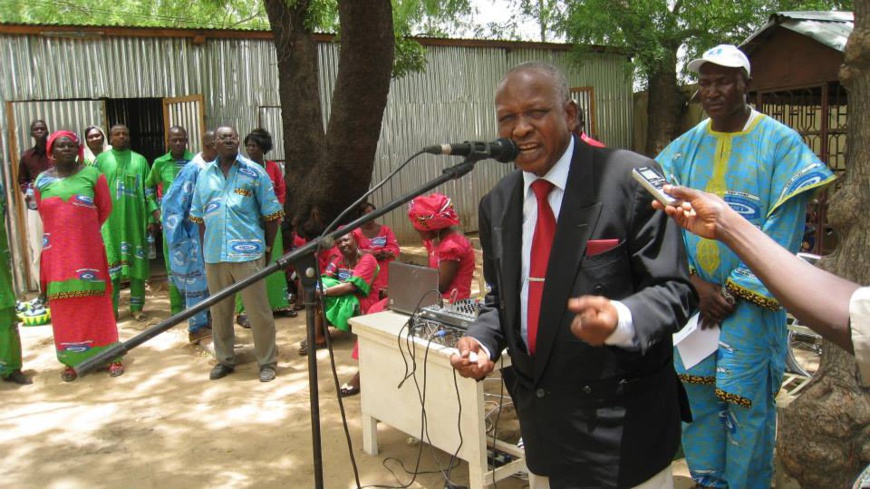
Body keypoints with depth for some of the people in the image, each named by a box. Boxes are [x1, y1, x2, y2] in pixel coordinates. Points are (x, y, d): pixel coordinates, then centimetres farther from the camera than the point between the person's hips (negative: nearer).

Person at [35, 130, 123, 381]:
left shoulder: (93, 175, -2)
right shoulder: (42, 181, 5)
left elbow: (105, 209, 6)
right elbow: (45, 215, 16)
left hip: (88, 251, -2)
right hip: (57, 254, 2)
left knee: (97, 303, 2)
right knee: (64, 306, 5)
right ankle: (72, 360, 14)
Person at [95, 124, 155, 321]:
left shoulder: (140, 160, 9)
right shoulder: (101, 159, 6)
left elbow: (148, 191, 7)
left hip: (135, 219, 1)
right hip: (110, 220, -1)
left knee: (137, 262, 4)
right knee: (111, 263, 1)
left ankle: (137, 307, 12)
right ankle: (111, 308, 8)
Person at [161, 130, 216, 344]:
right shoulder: (193, 170, -20)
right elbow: (171, 203, -19)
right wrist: (180, 239, -17)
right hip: (194, 238, -7)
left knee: (208, 279, 16)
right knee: (196, 279, 4)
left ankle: (206, 320, 30)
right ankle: (198, 327, 16)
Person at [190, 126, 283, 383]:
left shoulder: (254, 172, 1)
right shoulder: (204, 175, 11)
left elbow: (271, 214, 2)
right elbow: (199, 217, 16)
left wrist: (268, 249, 0)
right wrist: (205, 251, 12)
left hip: (248, 253, -3)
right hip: (214, 255, 4)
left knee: (258, 311, 0)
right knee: (219, 310, 12)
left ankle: (267, 362, 12)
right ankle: (224, 360, 27)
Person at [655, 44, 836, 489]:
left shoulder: (780, 144, -5)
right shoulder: (687, 146, 6)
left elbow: (782, 232, -9)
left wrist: (735, 292, -12)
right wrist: (697, 284, -10)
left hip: (749, 299, -4)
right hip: (694, 296, 4)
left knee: (746, 403, 3)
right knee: (696, 396, 12)